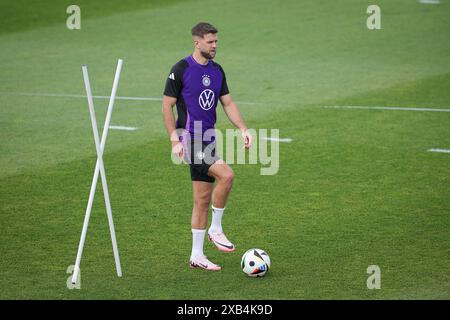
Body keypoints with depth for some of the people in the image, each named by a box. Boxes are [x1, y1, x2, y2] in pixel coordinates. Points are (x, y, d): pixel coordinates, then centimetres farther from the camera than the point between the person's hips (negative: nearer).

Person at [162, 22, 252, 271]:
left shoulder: (217, 71, 11)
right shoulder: (181, 69, -8)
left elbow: (228, 103, 14)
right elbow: (167, 105, -7)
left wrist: (243, 129, -1)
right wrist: (175, 141, -13)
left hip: (207, 140, 7)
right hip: (190, 139, -7)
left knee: (203, 199, 8)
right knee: (226, 175, -25)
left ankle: (196, 256, 15)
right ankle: (216, 230, -9)